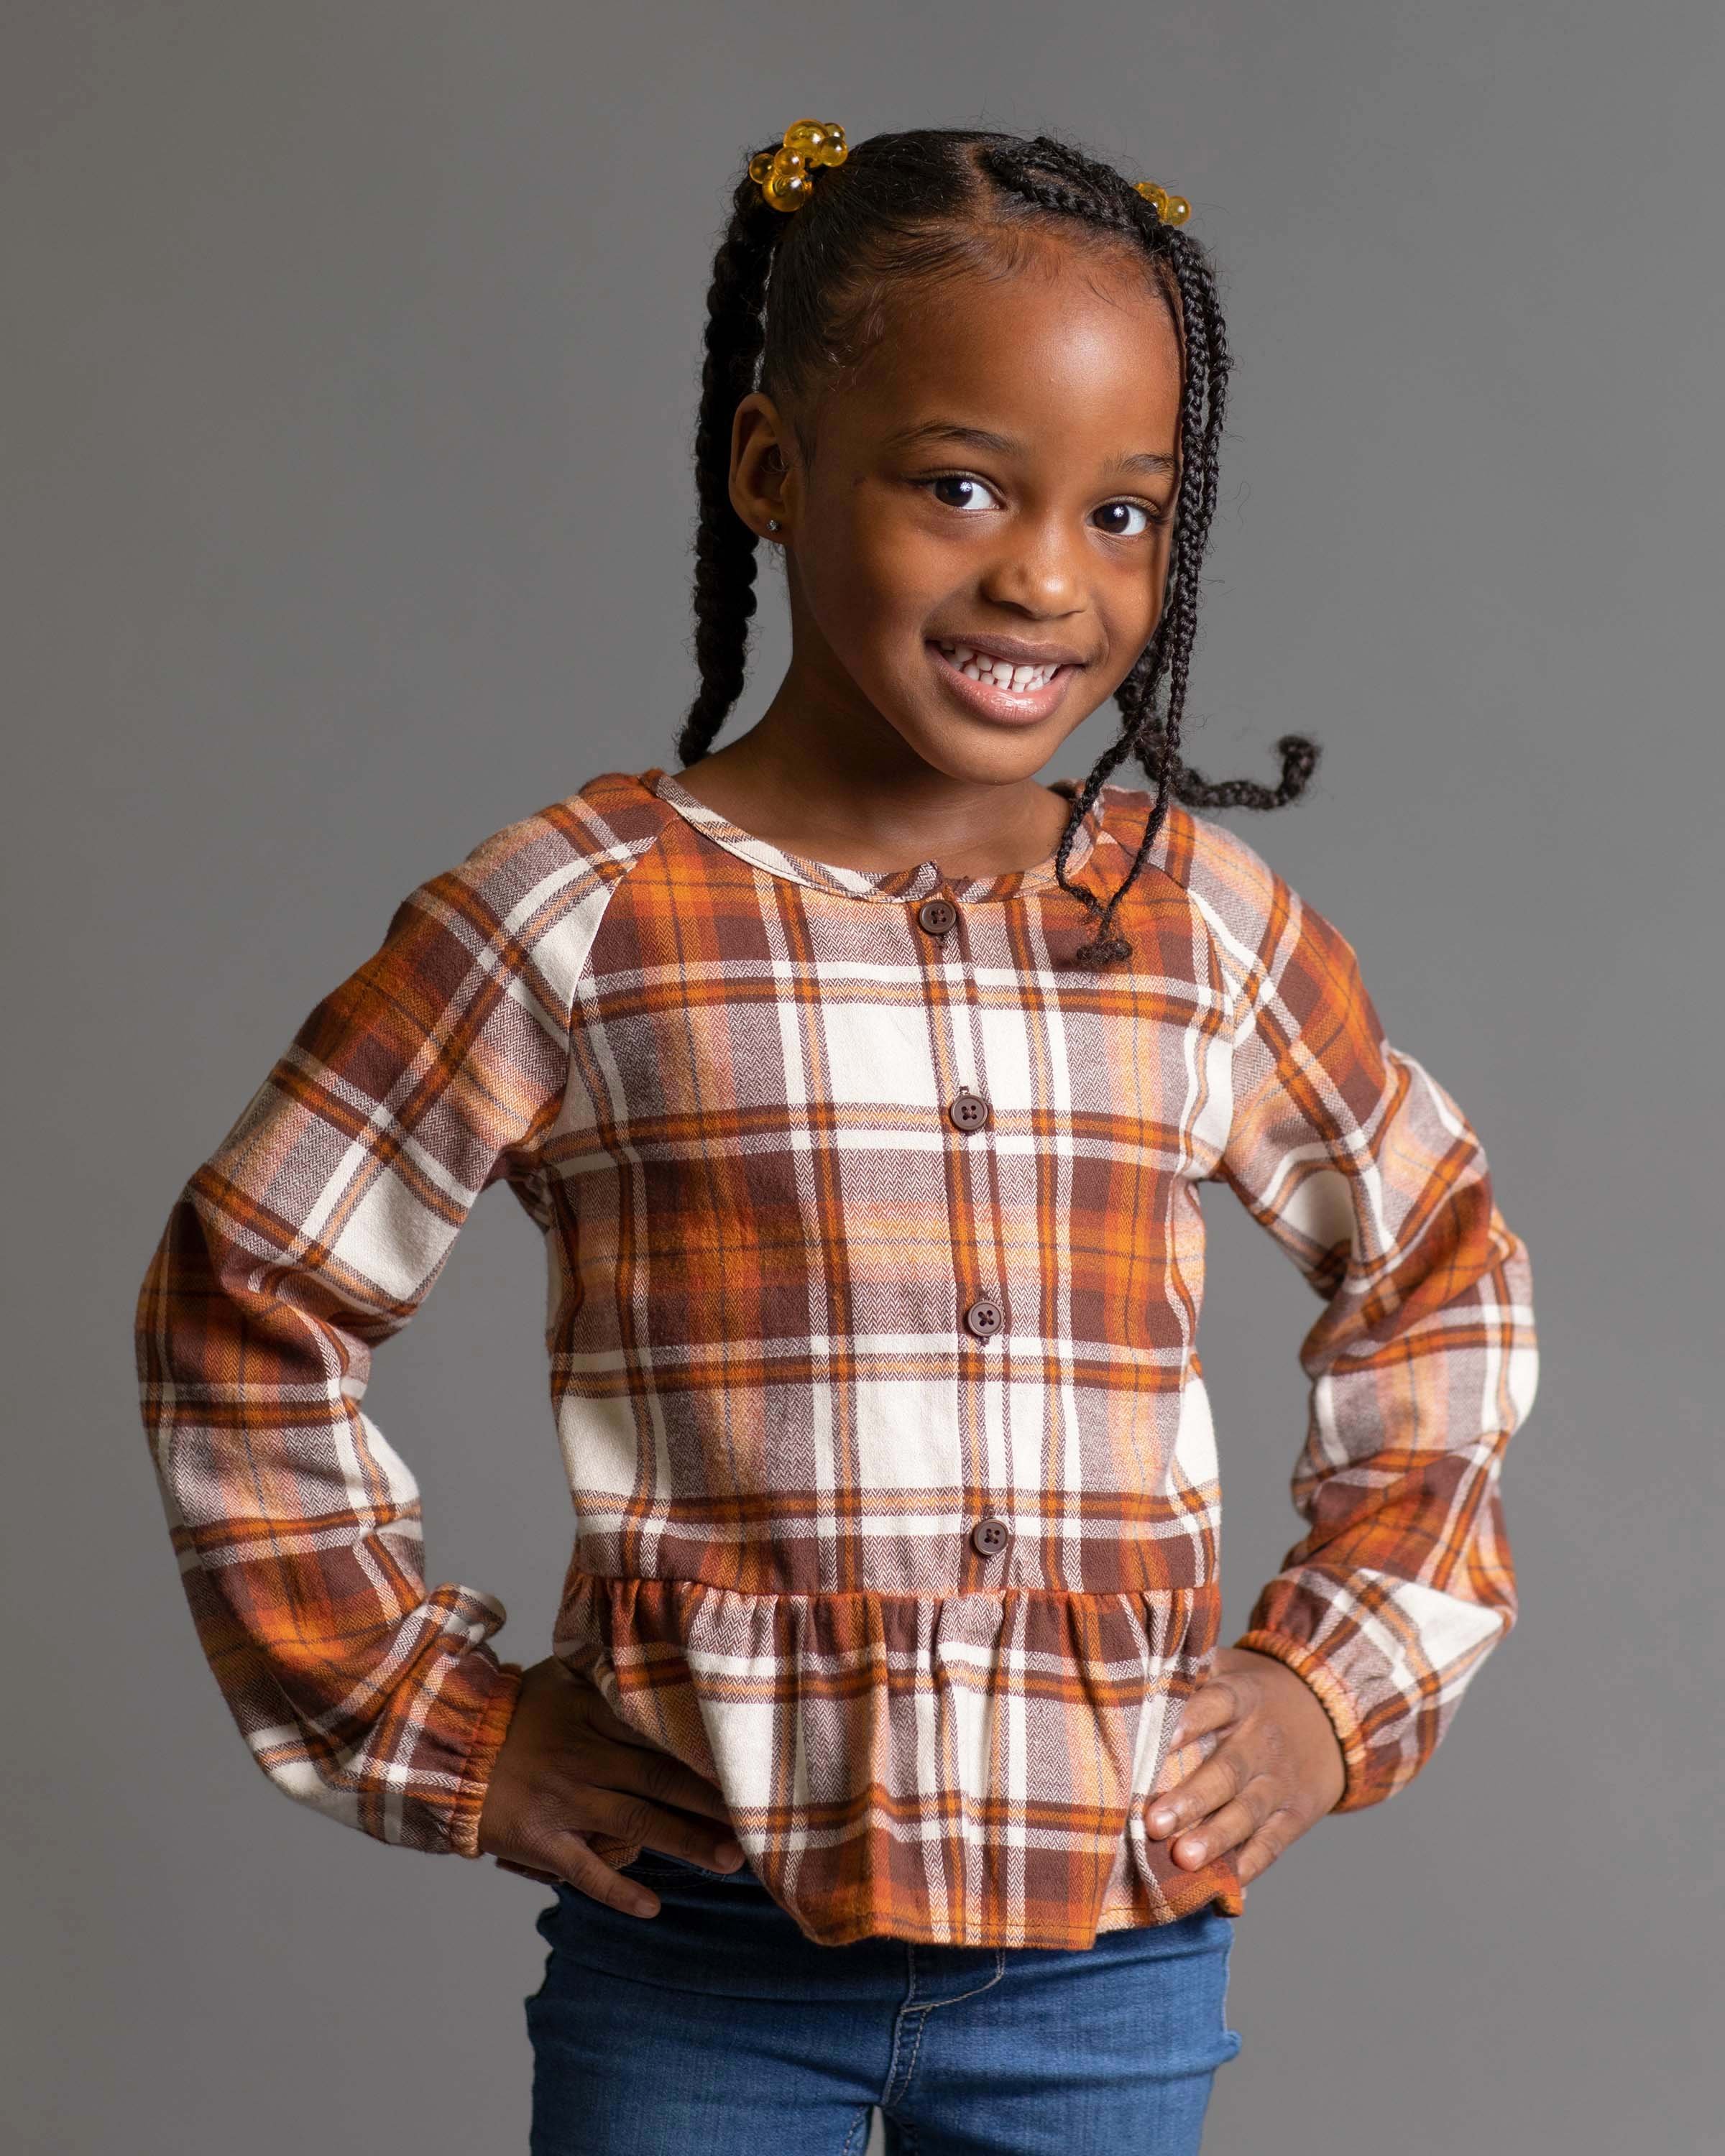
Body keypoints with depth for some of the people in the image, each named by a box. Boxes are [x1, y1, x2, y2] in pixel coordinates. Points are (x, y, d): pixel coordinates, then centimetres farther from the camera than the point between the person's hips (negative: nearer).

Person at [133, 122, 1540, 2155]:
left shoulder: (1208, 926, 3)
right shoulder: (580, 919, -6)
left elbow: (1443, 1270, 18)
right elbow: (239, 1306, 2)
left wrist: (1341, 1672, 10)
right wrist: (429, 1715, 0)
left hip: (1112, 1936, 2)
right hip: (696, 1934, -2)